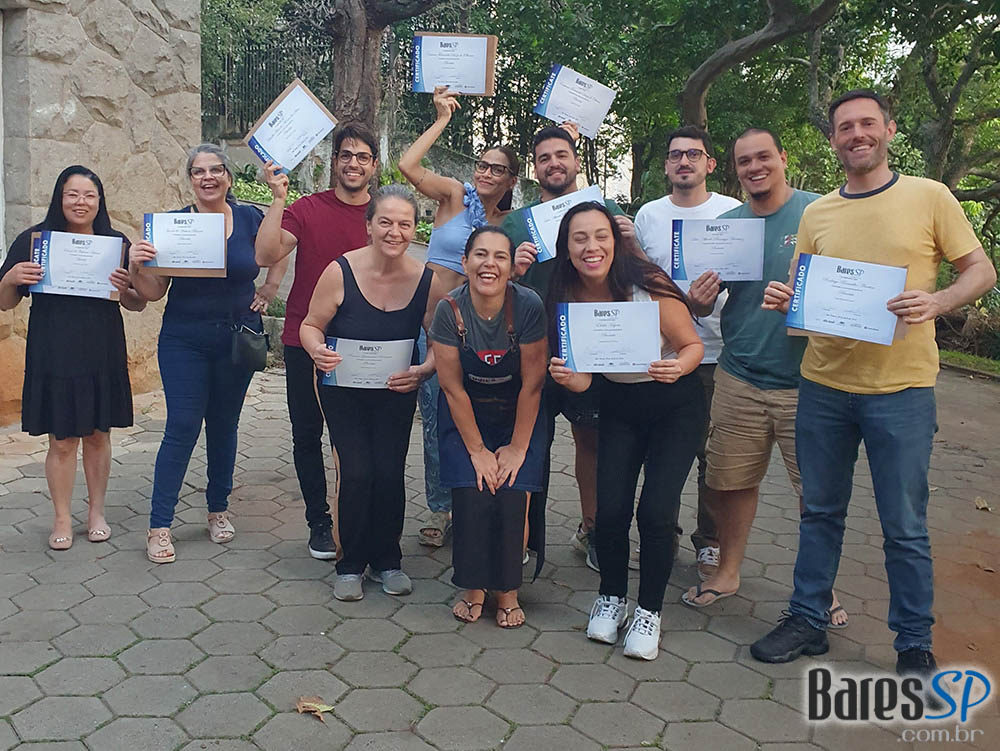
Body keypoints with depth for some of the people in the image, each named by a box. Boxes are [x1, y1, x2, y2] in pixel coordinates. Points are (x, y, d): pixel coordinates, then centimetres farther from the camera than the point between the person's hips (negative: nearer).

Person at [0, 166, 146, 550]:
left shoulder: (116, 243, 4)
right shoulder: (34, 240, 0)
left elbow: (139, 305, 8)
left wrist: (125, 290, -14)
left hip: (102, 355, 2)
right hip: (53, 356, -1)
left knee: (98, 435, 11)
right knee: (61, 440, 3)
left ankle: (96, 512, 26)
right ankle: (62, 520, 18)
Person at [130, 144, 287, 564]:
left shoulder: (250, 219, -2)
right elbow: (154, 292, -3)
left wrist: (269, 291, 5)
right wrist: (136, 268, -22)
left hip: (238, 336, 2)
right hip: (184, 341, -1)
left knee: (224, 426, 12)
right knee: (182, 427, -6)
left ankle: (218, 510, 28)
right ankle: (159, 525, 3)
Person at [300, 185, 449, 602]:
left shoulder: (428, 281, -12)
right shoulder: (341, 271, -18)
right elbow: (311, 325, -7)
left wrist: (423, 371, -23)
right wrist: (317, 351, -28)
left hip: (396, 393, 2)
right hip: (343, 390, -1)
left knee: (389, 474, -4)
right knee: (356, 473, -9)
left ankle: (387, 561, 20)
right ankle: (350, 565, 13)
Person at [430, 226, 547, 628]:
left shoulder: (528, 306, -21)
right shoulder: (449, 309, -17)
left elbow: (531, 384, -14)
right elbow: (453, 388, -12)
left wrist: (517, 447, -11)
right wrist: (477, 450, -11)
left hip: (518, 414, 0)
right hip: (465, 415, 1)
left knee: (512, 498, -13)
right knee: (470, 499, -13)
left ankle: (507, 590, 8)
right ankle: (473, 587, 10)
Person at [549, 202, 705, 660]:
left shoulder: (648, 286, -23)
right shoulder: (568, 300, -11)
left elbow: (693, 345, -14)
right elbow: (583, 377, -7)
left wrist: (677, 367, -35)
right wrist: (566, 377, -30)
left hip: (676, 404, -3)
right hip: (619, 405, 3)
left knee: (656, 511, -11)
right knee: (611, 511, -6)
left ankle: (649, 611, 12)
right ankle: (611, 597, 22)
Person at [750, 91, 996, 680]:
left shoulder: (929, 197, 0)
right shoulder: (816, 213, 10)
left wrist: (935, 303, -18)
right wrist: (783, 299, -8)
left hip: (901, 388, -3)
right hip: (824, 383, 4)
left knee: (905, 527, 4)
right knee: (821, 513, 14)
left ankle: (915, 646, 21)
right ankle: (809, 621, 28)